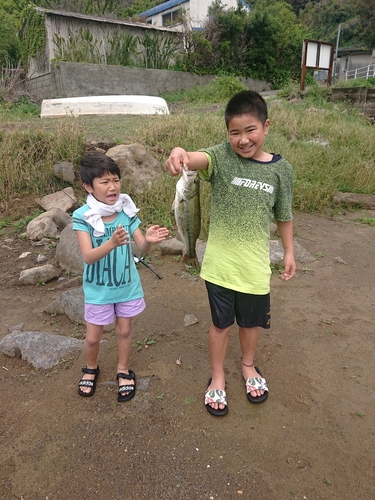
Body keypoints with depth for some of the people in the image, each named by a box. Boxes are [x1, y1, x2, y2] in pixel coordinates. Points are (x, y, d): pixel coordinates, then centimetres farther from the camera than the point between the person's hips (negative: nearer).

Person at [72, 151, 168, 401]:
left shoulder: (127, 211, -11)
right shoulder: (82, 216, -19)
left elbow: (142, 248, -11)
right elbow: (88, 256, -27)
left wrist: (149, 240, -35)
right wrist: (112, 243, -45)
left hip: (127, 285, 2)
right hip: (98, 288, -2)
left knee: (124, 330, 18)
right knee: (93, 337, 13)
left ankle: (124, 371, 43)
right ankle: (91, 369, 45)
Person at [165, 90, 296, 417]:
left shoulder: (281, 169, -4)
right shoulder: (222, 157, -11)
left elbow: (284, 215, 7)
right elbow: (199, 159, -34)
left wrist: (289, 252, 14)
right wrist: (180, 153, -56)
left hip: (256, 266, 2)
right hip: (220, 264, -2)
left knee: (252, 321, 21)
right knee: (221, 323, 15)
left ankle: (248, 366, 51)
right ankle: (217, 377, 40)